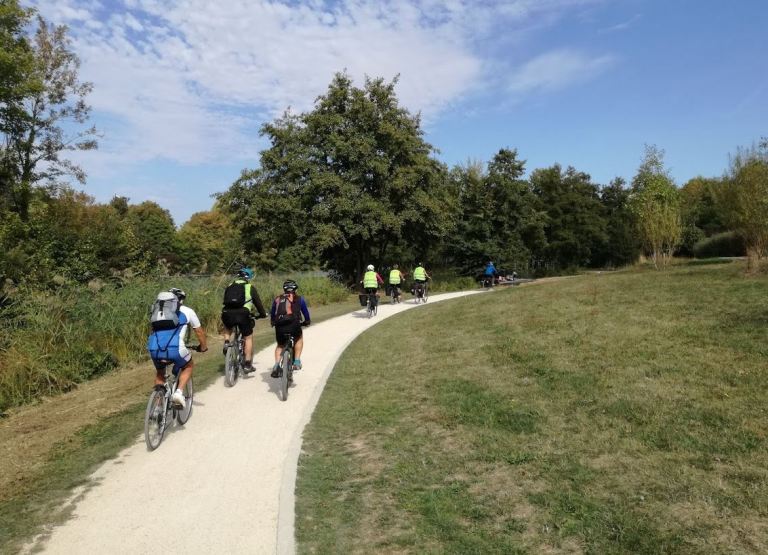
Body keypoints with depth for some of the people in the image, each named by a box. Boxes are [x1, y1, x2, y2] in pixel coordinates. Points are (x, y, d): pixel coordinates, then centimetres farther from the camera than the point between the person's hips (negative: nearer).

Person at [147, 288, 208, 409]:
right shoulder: (187, 311, 19)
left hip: (154, 349, 3)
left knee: (159, 372, 34)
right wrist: (203, 347, 45)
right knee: (189, 365, 28)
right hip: (175, 349, -3)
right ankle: (179, 392, 7)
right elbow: (199, 331, 28)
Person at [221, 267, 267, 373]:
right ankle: (248, 365, 9)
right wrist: (263, 314, 30)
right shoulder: (250, 287, 14)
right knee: (248, 338, 13)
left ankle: (227, 342, 12)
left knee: (228, 328, 38)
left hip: (227, 314, 3)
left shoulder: (229, 286, 25)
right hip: (242, 314, -3)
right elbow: (258, 302, 15)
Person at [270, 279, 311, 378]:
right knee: (299, 339, 28)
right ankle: (297, 362, 17)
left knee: (280, 345, 25)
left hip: (279, 326, 2)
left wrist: (273, 322, 48)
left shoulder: (277, 299, 23)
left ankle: (276, 366, 6)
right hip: (294, 324, -2)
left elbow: (272, 313, 31)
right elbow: (305, 311, 24)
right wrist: (307, 321, 41)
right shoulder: (299, 299, 16)